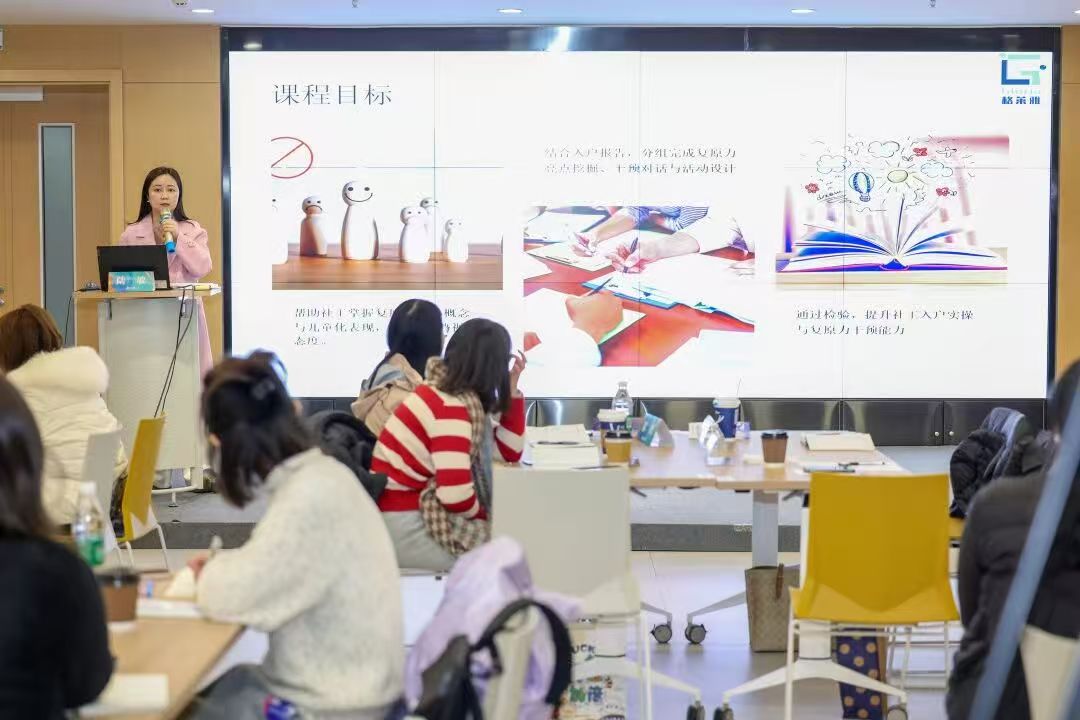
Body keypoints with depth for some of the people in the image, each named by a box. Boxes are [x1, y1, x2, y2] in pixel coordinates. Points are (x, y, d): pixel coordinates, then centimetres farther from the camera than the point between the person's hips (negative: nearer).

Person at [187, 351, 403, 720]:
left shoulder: (310, 499, -25)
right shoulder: (321, 475, 4)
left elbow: (230, 596, -24)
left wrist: (210, 573, -3)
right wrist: (224, 567, 3)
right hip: (334, 684, 8)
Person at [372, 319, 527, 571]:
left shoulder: (453, 393, 7)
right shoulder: (450, 407, -20)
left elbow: (509, 451, 13)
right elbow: (456, 495, -28)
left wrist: (511, 388, 6)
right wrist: (486, 515, -7)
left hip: (417, 511, 9)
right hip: (402, 526, -9)